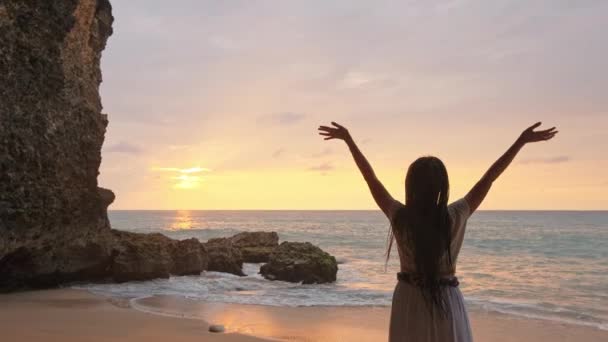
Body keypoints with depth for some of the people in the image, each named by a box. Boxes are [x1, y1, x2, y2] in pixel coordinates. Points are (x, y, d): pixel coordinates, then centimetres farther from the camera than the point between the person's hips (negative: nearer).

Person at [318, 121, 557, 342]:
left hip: (409, 301, 1)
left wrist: (348, 139, 6)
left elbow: (370, 177, -3)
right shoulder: (455, 217, -13)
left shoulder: (399, 217, -11)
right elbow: (489, 178, -7)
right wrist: (521, 141, 1)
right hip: (446, 302, -1)